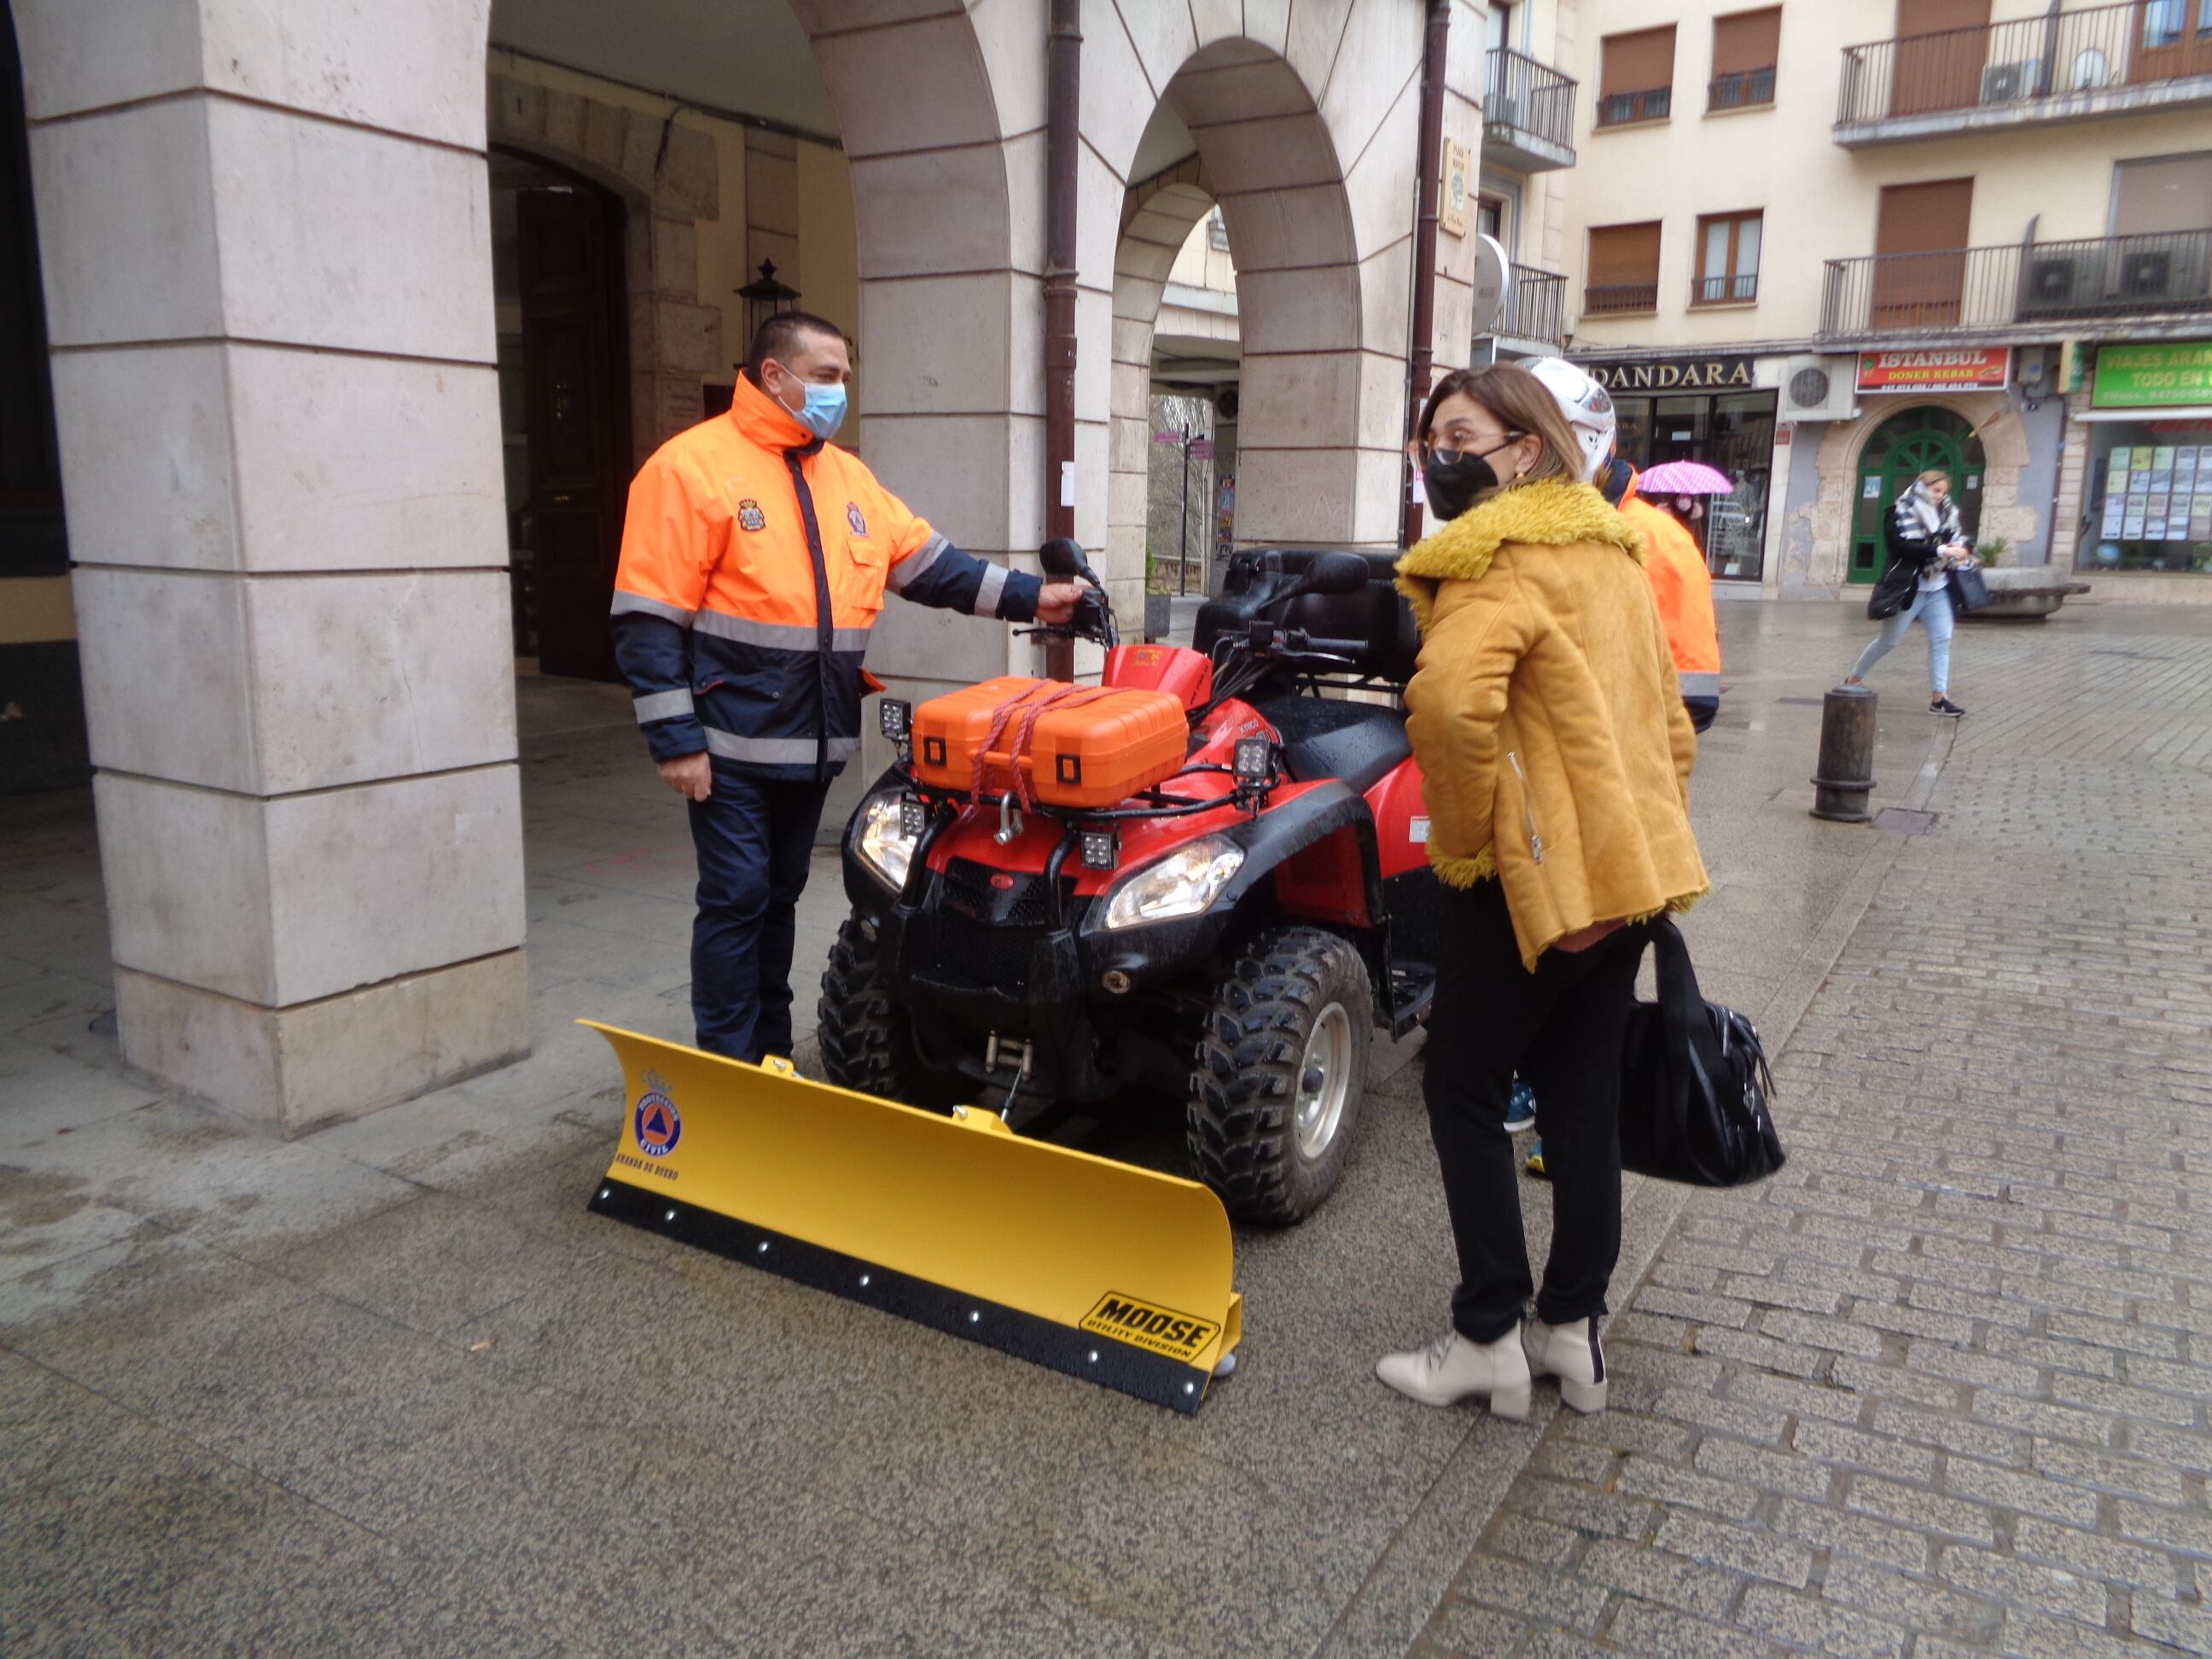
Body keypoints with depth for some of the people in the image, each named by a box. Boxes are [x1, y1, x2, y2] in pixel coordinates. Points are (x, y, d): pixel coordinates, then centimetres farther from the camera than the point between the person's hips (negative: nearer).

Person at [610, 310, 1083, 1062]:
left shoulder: (845, 475, 13)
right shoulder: (693, 465, -9)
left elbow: (930, 563, 13)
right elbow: (650, 620, -13)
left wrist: (1027, 596, 3)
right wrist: (676, 740, -17)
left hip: (815, 741, 7)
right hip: (733, 745, -7)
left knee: (780, 897, 15)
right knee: (736, 901, -3)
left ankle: (773, 1057, 27)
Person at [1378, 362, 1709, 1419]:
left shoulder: (1497, 560, -14)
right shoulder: (1609, 551, 15)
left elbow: (1451, 702, -33)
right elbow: (1669, 719, 19)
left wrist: (1462, 836, -19)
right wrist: (1648, 824, 21)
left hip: (1533, 877, -9)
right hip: (1627, 867, 9)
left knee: (1464, 1093, 5)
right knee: (1583, 1101, 15)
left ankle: (1487, 1340, 12)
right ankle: (1573, 1330, 26)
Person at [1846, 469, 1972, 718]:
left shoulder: (1947, 513, 11)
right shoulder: (1903, 512, -9)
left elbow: (1962, 538, 14)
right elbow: (1902, 546, -22)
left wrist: (1963, 548, -11)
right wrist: (1941, 550, -27)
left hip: (1938, 588, 6)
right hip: (1909, 587, -6)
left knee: (1942, 639, -2)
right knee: (1888, 640, 2)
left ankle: (1938, 697, 0)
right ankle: (1853, 678, 20)